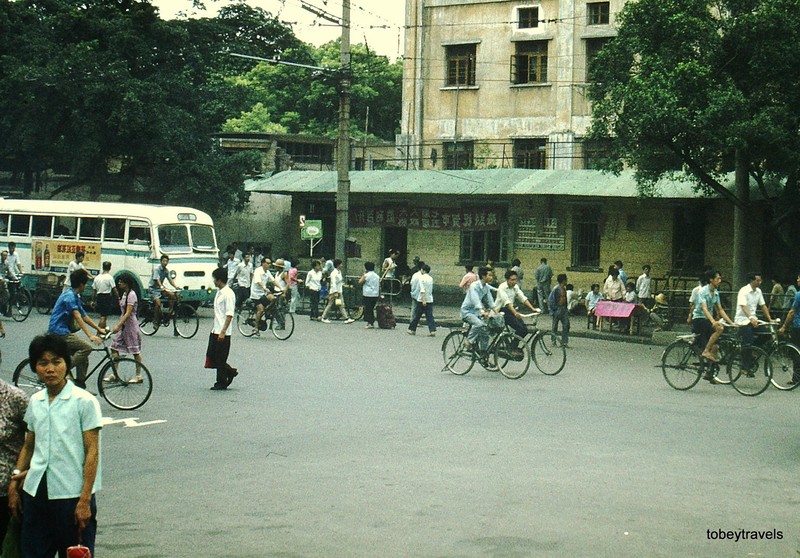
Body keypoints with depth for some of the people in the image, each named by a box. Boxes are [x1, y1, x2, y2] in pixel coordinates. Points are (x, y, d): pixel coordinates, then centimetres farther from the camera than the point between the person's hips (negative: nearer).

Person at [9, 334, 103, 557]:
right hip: (35, 491, 5)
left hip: (71, 494, -5)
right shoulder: (35, 402, 11)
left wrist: (85, 500, -13)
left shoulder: (84, 401, -7)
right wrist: (15, 482, 11)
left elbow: (92, 451, -9)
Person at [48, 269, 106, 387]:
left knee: (84, 360, 6)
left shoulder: (75, 296, 17)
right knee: (86, 347, -20)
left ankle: (80, 385, 9)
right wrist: (90, 336, -30)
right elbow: (78, 318, -24)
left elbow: (84, 316, 22)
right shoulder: (69, 296, -16)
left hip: (64, 331, 10)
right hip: (59, 332, -10)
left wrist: (99, 329, 18)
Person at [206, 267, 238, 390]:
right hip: (215, 330, 9)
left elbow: (229, 315, -21)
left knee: (220, 358, -1)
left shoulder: (228, 294, -16)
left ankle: (221, 383, 9)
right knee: (211, 355, 11)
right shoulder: (219, 292, 13)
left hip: (223, 333, -9)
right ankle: (230, 372, 24)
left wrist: (223, 331, -24)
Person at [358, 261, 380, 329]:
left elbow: (360, 282, -4)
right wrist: (379, 295, 17)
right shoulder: (377, 276, 11)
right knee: (371, 309, 16)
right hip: (376, 295, 6)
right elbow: (379, 286, 12)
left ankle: (370, 323, -11)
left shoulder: (366, 275, -9)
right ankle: (372, 322, 16)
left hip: (368, 295, -6)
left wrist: (363, 275, 4)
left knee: (368, 309, -3)